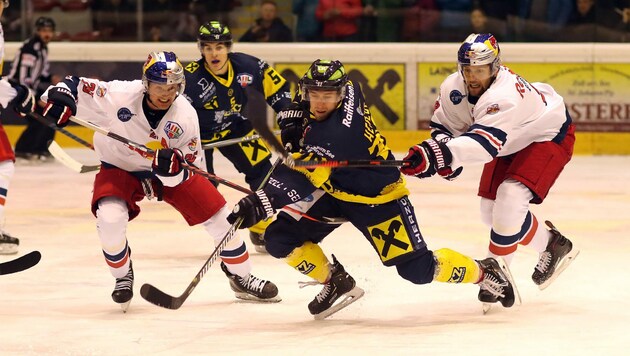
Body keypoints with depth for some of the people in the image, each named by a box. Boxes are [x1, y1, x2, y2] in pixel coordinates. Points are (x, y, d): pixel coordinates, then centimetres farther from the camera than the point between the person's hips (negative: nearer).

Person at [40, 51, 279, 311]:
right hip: (120, 168, -2)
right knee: (110, 218, -29)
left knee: (218, 215, -6)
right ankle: (123, 277, 2)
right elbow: (75, 87, -19)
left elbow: (189, 168, -16)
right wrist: (59, 97, -43)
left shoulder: (185, 116, -21)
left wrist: (174, 166, -40)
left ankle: (241, 278, 18)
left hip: (169, 171, 2)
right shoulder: (119, 96, -28)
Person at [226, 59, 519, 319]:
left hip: (377, 198, -8)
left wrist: (263, 202, -54)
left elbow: (305, 182, -44)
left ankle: (485, 272, 18)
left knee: (418, 269, -8)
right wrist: (293, 116, -5)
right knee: (279, 239, -6)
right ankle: (338, 284, 15)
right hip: (333, 191, 8)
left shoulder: (339, 132, -36)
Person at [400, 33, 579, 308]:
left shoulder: (505, 95, -42)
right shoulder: (453, 88, -18)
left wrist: (440, 154, -68)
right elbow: (443, 126, -4)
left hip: (549, 137, -9)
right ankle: (552, 245, 28)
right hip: (510, 142, 9)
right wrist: (444, 155, -26)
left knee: (510, 199, -26)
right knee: (491, 210, 8)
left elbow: (485, 141, -54)